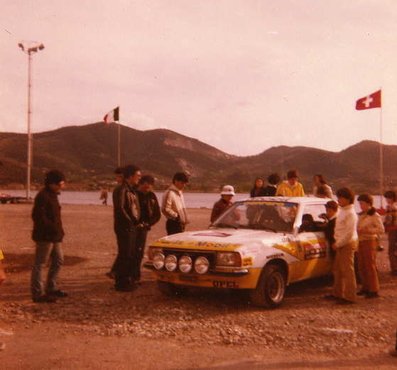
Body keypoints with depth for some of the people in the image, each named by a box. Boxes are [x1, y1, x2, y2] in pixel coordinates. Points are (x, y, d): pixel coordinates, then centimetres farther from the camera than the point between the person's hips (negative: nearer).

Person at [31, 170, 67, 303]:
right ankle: (38, 293, 2)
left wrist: (59, 231, 12)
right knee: (39, 264, -3)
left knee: (58, 261, 17)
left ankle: (51, 288, 28)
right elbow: (38, 216, -23)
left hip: (54, 236, 10)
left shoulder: (52, 195, 15)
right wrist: (54, 228, -22)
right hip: (45, 236, -10)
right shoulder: (43, 196, -16)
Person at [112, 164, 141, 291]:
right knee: (125, 255, -5)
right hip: (124, 227, -9)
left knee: (132, 255, 14)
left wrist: (136, 222, 9)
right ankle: (121, 283, 2)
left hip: (132, 227, 9)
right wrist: (130, 222, -14)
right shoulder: (121, 189, -13)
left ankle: (128, 280, 25)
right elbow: (119, 209, -20)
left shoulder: (132, 190, 17)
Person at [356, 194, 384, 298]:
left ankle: (374, 290, -3)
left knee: (370, 266, -7)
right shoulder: (361, 215, 16)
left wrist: (367, 230, -22)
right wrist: (357, 230, 4)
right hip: (361, 242, 8)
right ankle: (366, 287, 21)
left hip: (370, 241, -8)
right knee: (362, 267, 10)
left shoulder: (375, 215, -8)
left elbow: (381, 229, -15)